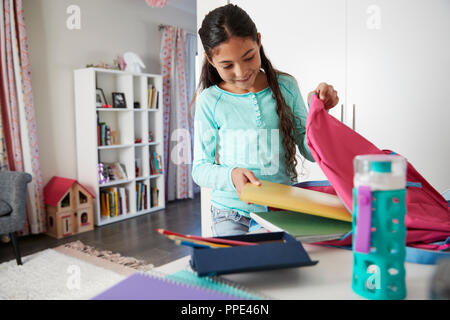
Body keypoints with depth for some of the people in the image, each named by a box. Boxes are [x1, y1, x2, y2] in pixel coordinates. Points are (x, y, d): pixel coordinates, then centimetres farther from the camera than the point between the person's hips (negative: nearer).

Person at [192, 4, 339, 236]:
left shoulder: (285, 86, 1)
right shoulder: (210, 101, -4)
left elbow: (310, 152, 4)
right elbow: (200, 168, -1)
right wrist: (231, 175, -21)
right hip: (232, 216, -1)